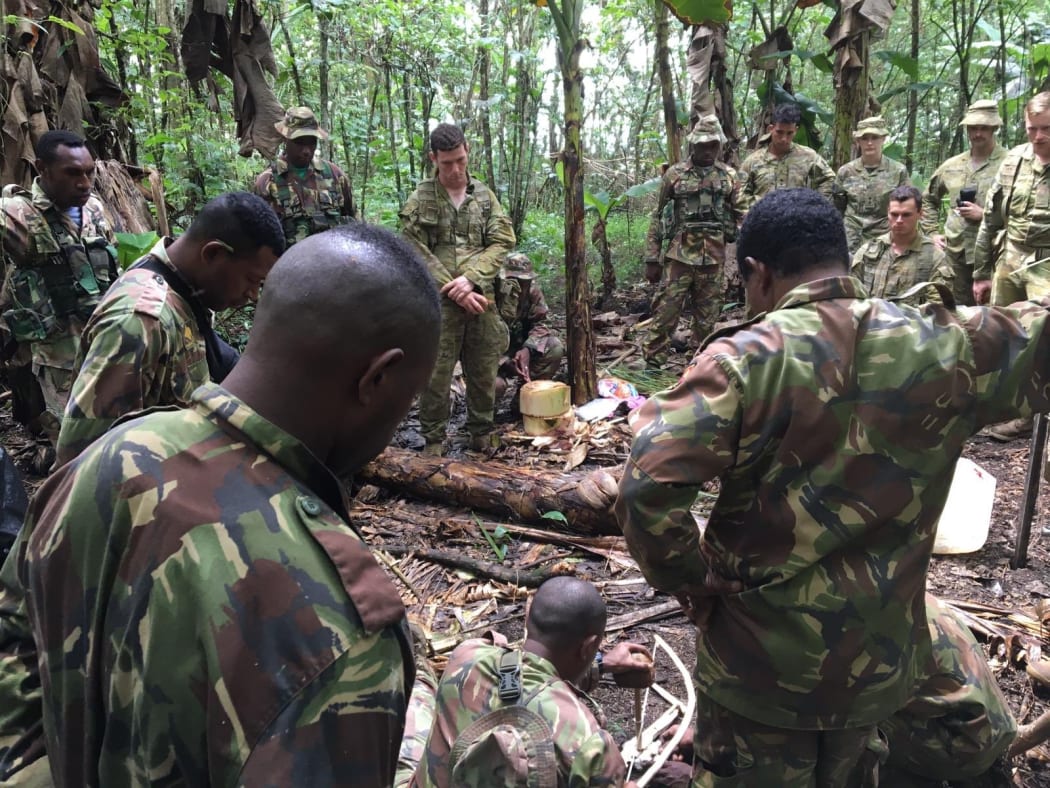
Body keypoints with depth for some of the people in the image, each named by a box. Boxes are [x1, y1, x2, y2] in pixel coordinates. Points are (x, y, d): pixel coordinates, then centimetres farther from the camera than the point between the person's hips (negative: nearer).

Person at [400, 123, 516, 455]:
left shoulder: (484, 196, 10)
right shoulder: (419, 200, 0)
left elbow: (502, 241, 3)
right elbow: (415, 252, -5)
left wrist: (471, 280, -12)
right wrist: (455, 289, -12)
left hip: (481, 299, 3)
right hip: (438, 301, -3)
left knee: (484, 372, 11)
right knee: (436, 374, 1)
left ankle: (482, 434, 27)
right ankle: (433, 440, 15)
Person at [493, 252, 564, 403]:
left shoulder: (533, 290, -6)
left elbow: (539, 323, -7)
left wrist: (527, 349, -28)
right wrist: (505, 362, -38)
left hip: (520, 349, 6)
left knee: (555, 348, -17)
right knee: (495, 383, -35)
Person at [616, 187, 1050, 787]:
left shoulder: (746, 359, -22)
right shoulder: (943, 345, -10)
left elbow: (648, 488, -29)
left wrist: (691, 580, -14)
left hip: (759, 666, -4)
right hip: (879, 665, 4)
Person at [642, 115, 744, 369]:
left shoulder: (729, 176, 8)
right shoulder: (675, 174, 2)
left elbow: (741, 216, 11)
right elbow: (658, 217, 3)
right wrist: (652, 259, -1)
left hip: (714, 257, 2)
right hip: (680, 254, -2)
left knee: (707, 315, 9)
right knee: (666, 310, -5)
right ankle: (653, 362, 3)